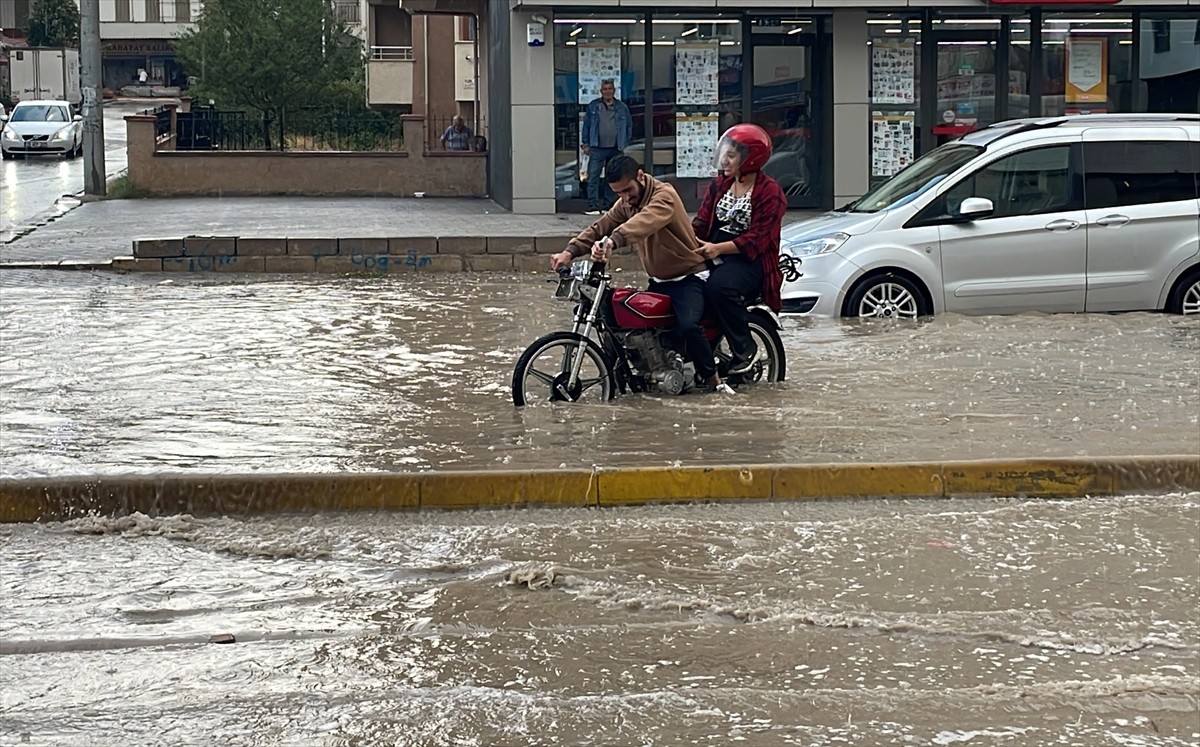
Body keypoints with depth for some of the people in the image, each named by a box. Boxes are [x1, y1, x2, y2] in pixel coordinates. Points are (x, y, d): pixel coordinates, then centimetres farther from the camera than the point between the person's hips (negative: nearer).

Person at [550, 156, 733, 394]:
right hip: (658, 282, 8)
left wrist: (613, 241, -58)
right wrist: (570, 252, -18)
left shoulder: (664, 195, -20)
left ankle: (712, 378, -12)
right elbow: (600, 227, -1)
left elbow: (645, 222, -40)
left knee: (688, 325, -30)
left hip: (688, 278, -8)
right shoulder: (625, 204, 7)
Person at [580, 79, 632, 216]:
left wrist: (624, 144, 5)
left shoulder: (622, 108, 7)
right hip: (597, 148, -2)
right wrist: (585, 144, 1)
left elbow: (629, 126, 12)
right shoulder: (593, 106, 5)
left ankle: (607, 205, 15)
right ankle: (593, 206, -10)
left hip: (615, 149, 2)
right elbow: (586, 125, 6)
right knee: (593, 177, -9)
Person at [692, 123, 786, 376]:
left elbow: (757, 239, -14)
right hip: (714, 254, 7)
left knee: (718, 287, -36)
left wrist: (719, 248, -27)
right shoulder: (719, 186, 18)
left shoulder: (769, 192, -4)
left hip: (750, 259, -7)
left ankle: (746, 350, -18)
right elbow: (702, 222, 10)